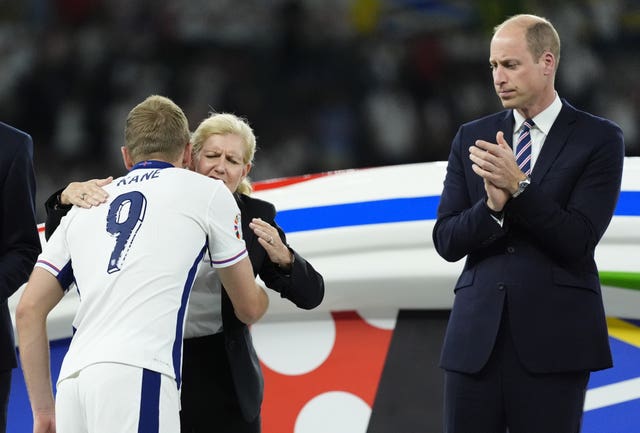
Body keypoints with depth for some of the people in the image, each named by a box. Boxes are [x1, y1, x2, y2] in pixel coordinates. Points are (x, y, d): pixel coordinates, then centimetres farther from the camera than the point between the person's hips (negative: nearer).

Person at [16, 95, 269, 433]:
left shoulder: (85, 206, 27)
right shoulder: (207, 192, 16)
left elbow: (28, 310, 21)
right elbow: (249, 308, 25)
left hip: (72, 381, 5)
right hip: (136, 375, -5)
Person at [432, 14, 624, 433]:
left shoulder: (600, 139, 0)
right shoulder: (472, 138, 11)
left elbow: (578, 241, -9)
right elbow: (446, 241, 5)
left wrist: (518, 186, -19)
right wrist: (492, 204, -14)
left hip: (552, 339, -3)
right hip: (476, 336, 3)